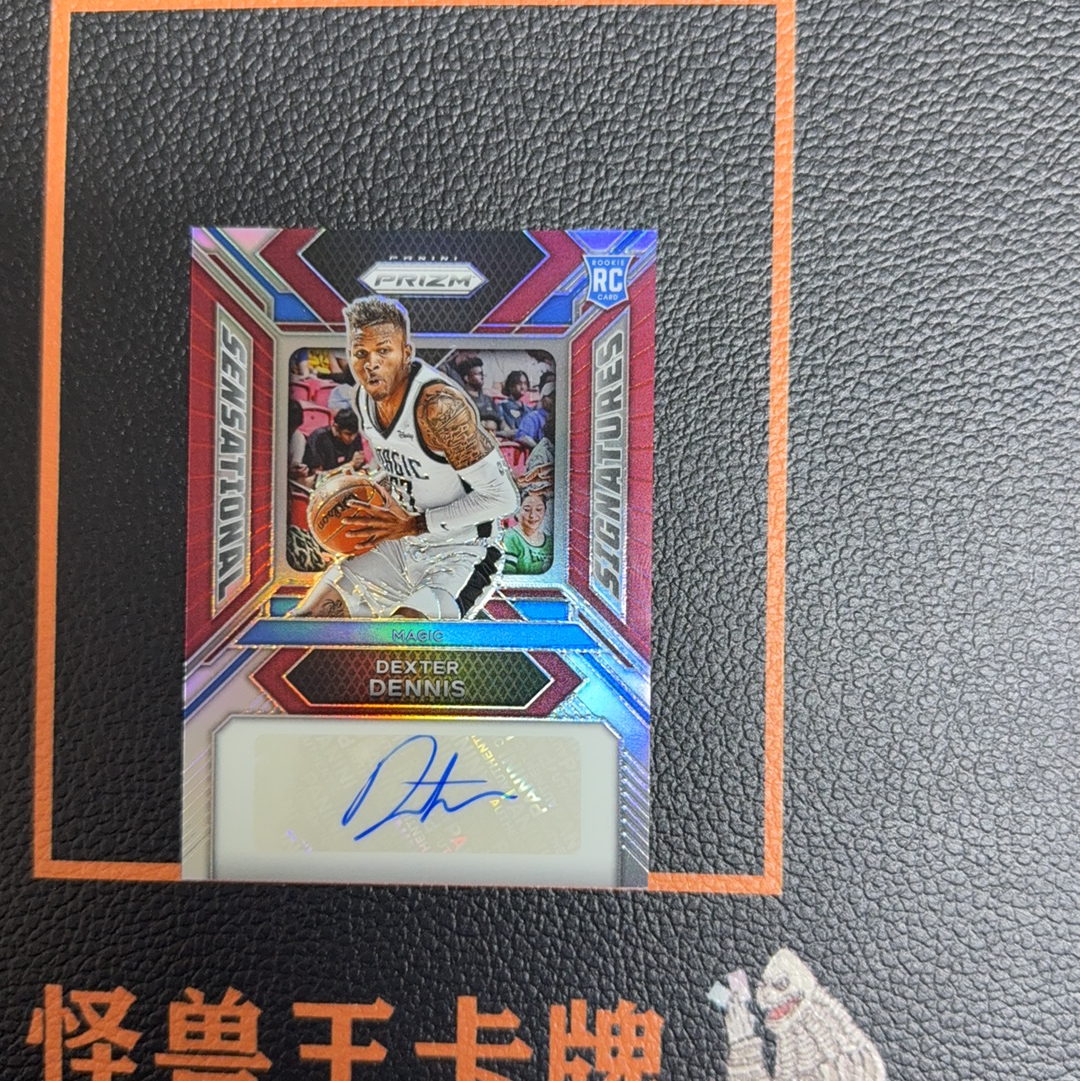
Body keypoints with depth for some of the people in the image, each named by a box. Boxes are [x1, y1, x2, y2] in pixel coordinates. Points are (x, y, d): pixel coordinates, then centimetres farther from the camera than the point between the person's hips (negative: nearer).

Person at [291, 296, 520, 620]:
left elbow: (503, 497, -25)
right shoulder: (364, 397, 0)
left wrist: (413, 525, -20)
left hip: (459, 555, -7)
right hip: (396, 544, 8)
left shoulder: (438, 405, -26)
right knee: (304, 618, 6)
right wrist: (368, 510, 2)